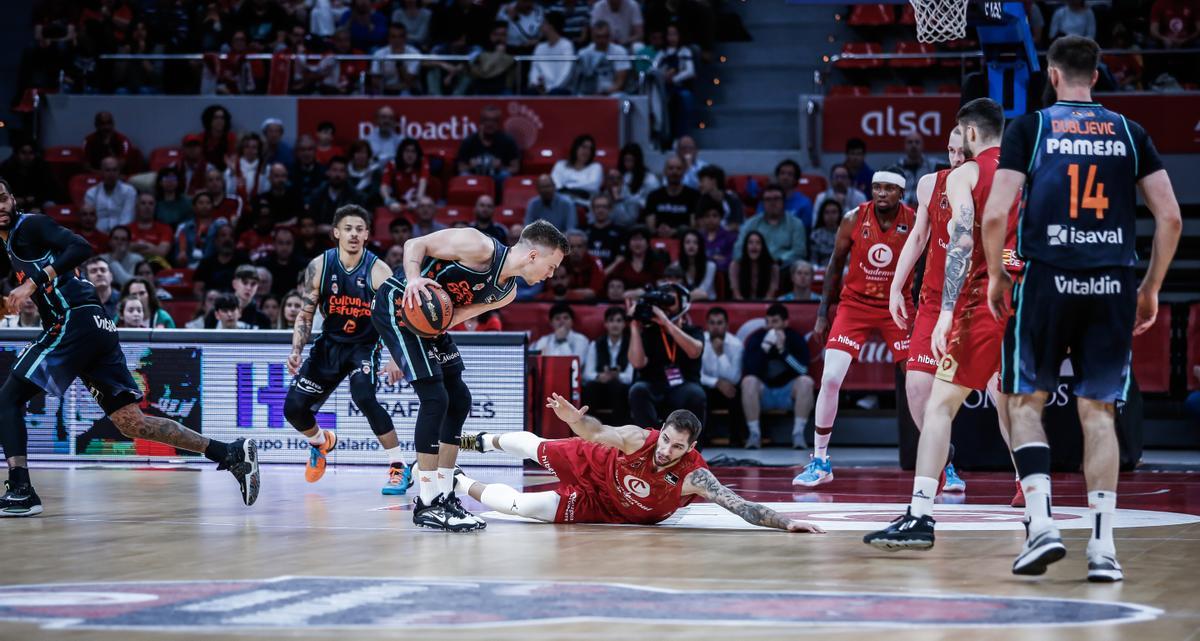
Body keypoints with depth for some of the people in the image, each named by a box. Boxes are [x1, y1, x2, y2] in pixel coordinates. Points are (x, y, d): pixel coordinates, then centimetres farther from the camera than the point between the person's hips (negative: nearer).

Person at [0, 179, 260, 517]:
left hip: (75, 322, -9)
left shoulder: (29, 226, -1)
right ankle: (232, 454, 0)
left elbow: (81, 248, -18)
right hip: (95, 327, 9)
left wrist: (35, 282, -22)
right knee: (131, 421, 4)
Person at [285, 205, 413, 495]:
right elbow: (305, 315, 0)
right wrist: (296, 351, -14)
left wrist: (396, 359, -32)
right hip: (330, 344, 4)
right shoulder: (319, 267, -9)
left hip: (365, 345, -4)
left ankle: (399, 468, -20)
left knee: (364, 397, -32)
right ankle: (320, 442, 35)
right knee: (294, 408, -2)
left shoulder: (378, 270, -17)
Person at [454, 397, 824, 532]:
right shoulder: (638, 439, -36)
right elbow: (598, 433, -20)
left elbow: (742, 507, -48)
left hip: (602, 506, 0)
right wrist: (576, 420, -42)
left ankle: (461, 484, 32)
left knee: (519, 507, 1)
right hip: (593, 468, 0)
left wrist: (785, 522, -62)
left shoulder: (694, 477, -40)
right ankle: (483, 441, 58)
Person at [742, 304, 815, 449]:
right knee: (748, 381, -30)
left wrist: (783, 350, -26)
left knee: (806, 381, -28)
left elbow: (803, 370, -18)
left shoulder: (796, 339, -4)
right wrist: (764, 348, -27)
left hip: (788, 393, 0)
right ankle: (754, 433, -27)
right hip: (763, 391, 0)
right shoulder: (756, 338, -6)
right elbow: (748, 372, -18)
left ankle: (798, 433, -27)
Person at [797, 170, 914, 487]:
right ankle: (819, 462, 2)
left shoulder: (915, 222, -12)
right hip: (854, 304, 0)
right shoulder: (854, 219, -9)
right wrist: (822, 314, 2)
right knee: (830, 379, -11)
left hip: (897, 307, 0)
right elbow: (836, 265, 3)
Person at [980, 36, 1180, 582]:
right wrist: (1151, 287, 14)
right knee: (1098, 412, 8)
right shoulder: (1129, 133, 10)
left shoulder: (1030, 128, 2)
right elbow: (1170, 217, 4)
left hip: (1049, 280, -2)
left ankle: (1041, 525, -3)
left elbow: (995, 215, -6)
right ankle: (1102, 547, 3)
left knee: (1026, 401, 12)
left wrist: (995, 275, 9)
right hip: (1112, 286, 2)